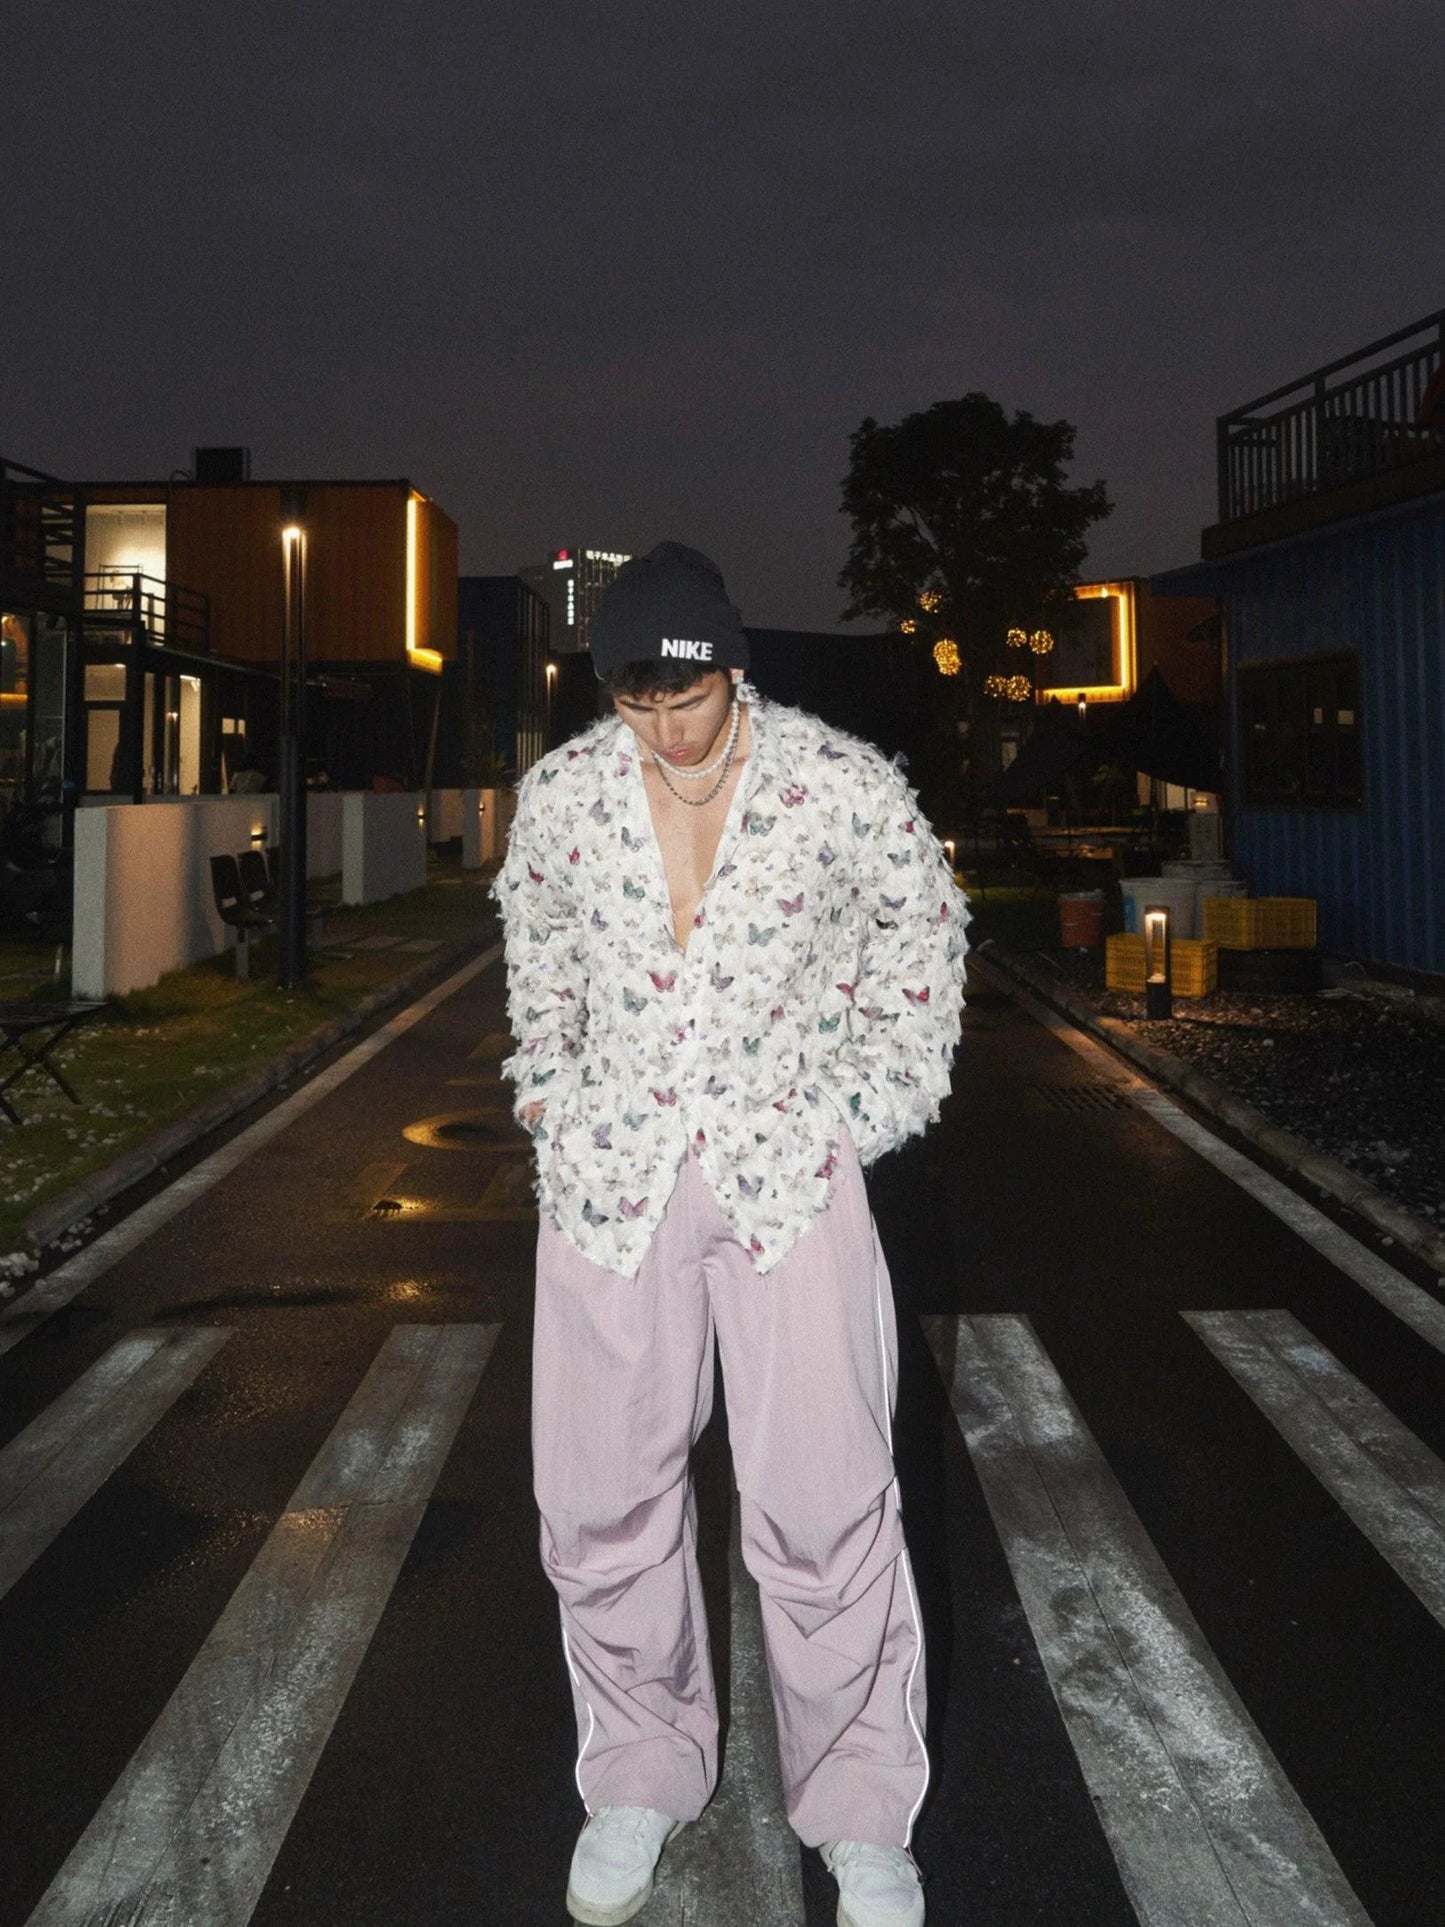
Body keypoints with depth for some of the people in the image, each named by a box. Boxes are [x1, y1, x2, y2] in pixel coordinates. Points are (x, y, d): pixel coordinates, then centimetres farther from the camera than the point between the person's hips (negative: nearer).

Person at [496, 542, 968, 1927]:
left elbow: (922, 928, 9)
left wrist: (877, 1099, 6)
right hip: (612, 1173, 3)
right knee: (601, 1499, 8)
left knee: (826, 1504, -2)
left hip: (790, 1170, -2)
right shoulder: (559, 796, 0)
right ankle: (641, 1779, 32)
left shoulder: (842, 786, -7)